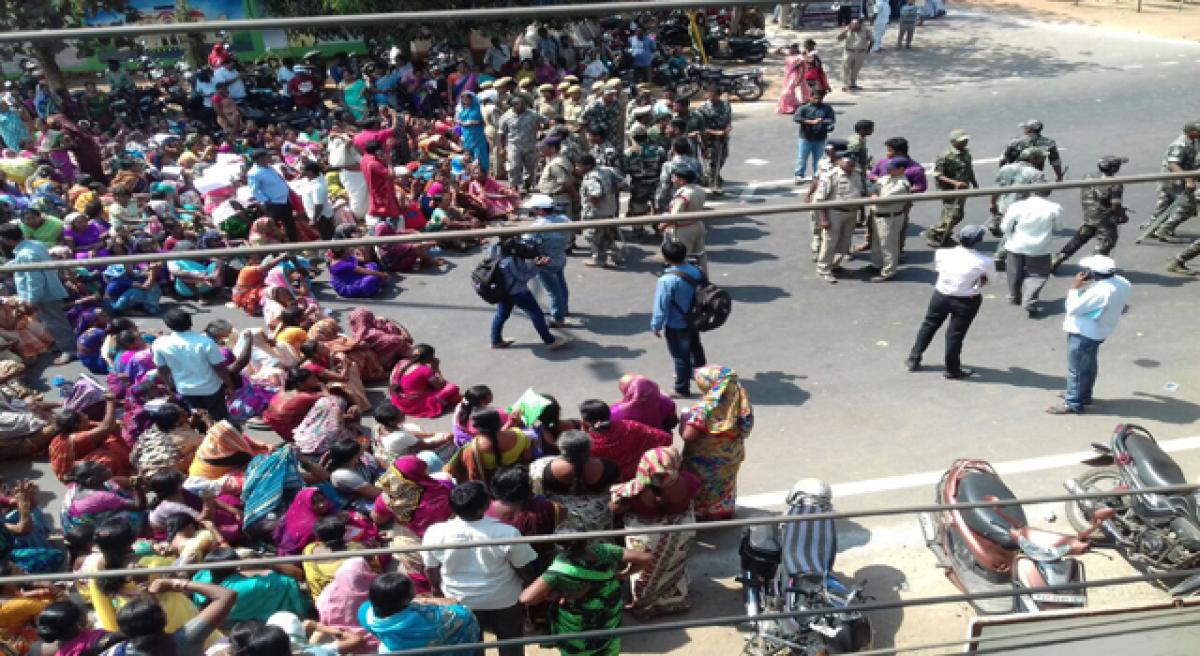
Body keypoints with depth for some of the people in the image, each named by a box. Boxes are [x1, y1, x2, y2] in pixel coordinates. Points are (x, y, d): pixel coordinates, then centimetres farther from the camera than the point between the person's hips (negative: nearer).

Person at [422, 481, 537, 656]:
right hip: (504, 601, -2)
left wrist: (440, 591, 15)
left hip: (459, 602, 2)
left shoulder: (435, 533, -22)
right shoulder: (507, 533, -28)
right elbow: (523, 570, -15)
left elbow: (431, 571, -6)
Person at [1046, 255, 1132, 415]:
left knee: (1076, 369, 4)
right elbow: (1123, 308, 12)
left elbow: (1073, 308, -27)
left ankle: (1073, 404, 15)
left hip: (1082, 333, -10)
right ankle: (1083, 395, 40)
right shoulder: (1122, 283, -5)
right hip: (1098, 332, 10)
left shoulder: (1099, 291, -34)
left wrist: (1075, 287, -19)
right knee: (1089, 365, 25)